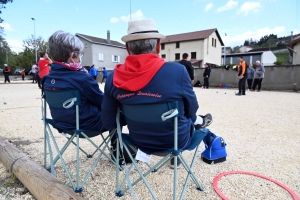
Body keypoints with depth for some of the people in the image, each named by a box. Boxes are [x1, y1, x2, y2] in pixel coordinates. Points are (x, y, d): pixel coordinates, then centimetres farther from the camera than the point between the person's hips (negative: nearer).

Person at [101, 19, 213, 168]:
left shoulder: (113, 78, -15)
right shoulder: (177, 71, -25)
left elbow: (108, 123, -6)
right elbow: (191, 108, -7)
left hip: (139, 141, 4)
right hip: (175, 140, -3)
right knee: (191, 117, 30)